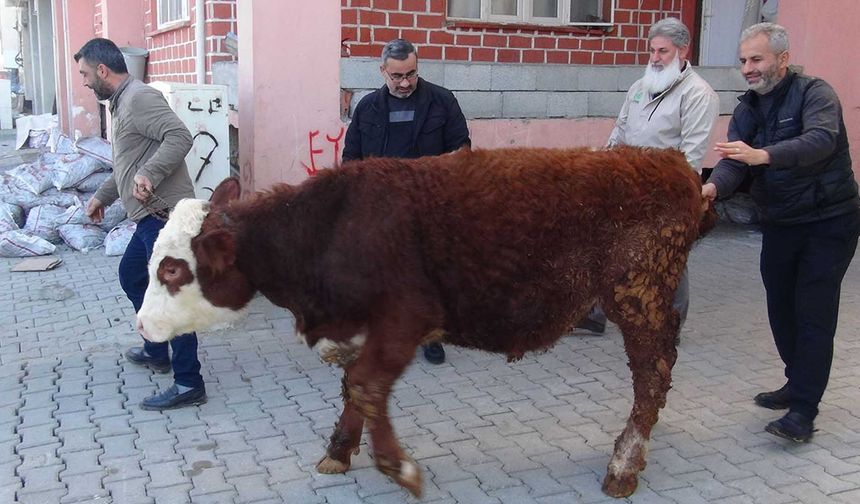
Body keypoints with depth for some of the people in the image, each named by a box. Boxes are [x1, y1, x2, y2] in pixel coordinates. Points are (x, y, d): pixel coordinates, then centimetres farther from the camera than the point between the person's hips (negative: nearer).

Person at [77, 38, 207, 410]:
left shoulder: (140, 98, -12)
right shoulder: (122, 103, 21)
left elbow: (180, 136, -25)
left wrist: (149, 174, -34)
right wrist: (102, 197, 33)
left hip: (165, 215, -11)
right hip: (151, 217, 11)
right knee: (131, 276, 24)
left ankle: (188, 384, -5)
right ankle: (156, 352, 39)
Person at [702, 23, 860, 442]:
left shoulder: (814, 93, -14)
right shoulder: (747, 110, 4)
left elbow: (821, 140, -34)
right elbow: (733, 160, -11)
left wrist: (762, 155, -48)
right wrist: (713, 187, -34)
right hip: (779, 224, 7)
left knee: (814, 313, -7)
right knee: (781, 308, 13)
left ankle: (803, 411, -4)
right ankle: (798, 384, 32)